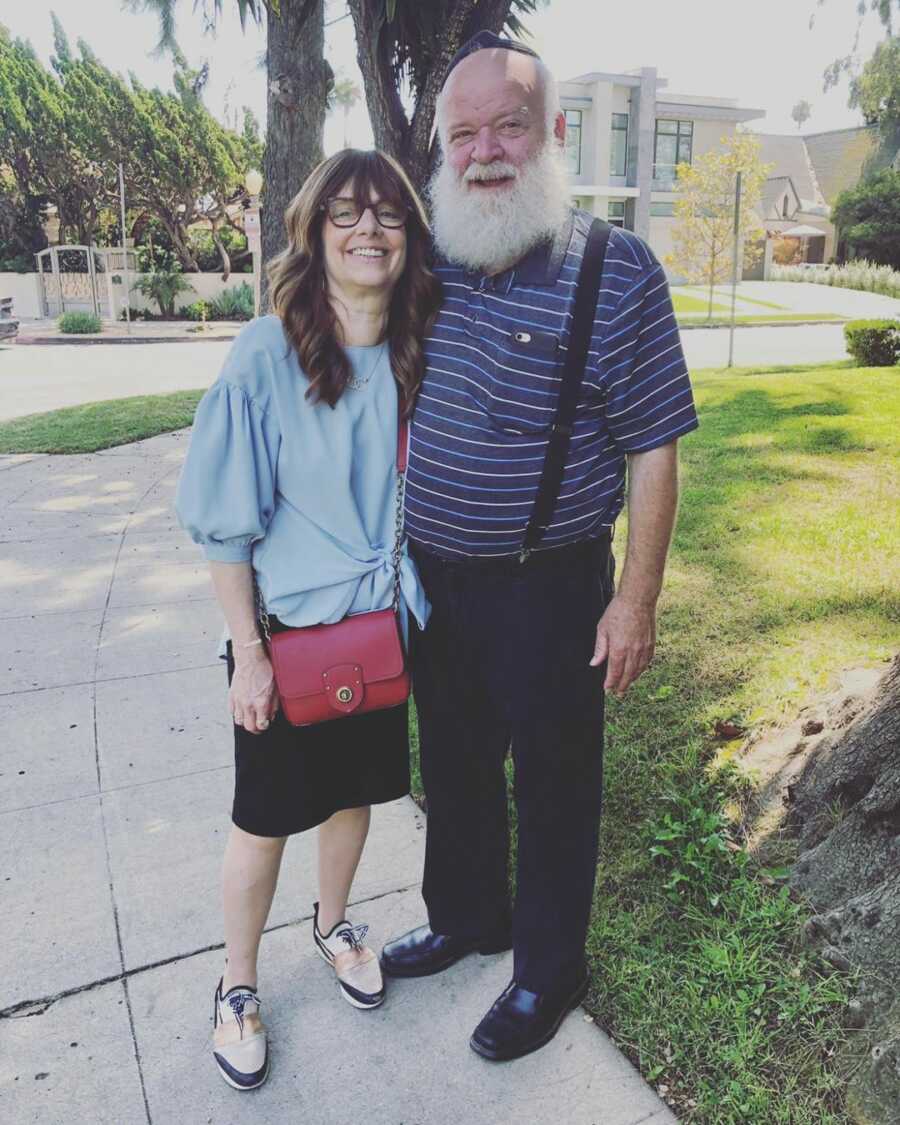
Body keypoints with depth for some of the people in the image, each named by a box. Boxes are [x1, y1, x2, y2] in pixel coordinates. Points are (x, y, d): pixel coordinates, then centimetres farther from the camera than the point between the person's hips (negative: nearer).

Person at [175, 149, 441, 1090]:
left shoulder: (419, 356, -3)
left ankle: (331, 925, 48)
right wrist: (248, 653, -13)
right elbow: (225, 523, -13)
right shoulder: (267, 354, -16)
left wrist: (431, 608, 8)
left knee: (355, 791, 21)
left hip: (384, 624, 4)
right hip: (291, 631, -4)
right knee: (267, 817, 11)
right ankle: (237, 985, 34)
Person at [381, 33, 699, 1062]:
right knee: (453, 767, 22)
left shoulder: (616, 271, -13)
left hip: (549, 590, -5)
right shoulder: (428, 263, 2)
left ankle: (548, 973, 35)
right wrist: (393, 543, 13)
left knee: (554, 786, 12)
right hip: (434, 578, 6)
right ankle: (464, 919, 47)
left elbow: (652, 450, -11)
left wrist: (636, 600, -13)